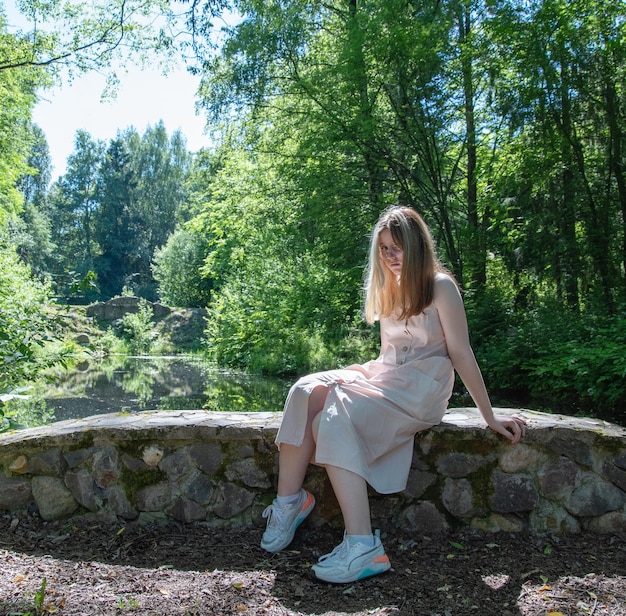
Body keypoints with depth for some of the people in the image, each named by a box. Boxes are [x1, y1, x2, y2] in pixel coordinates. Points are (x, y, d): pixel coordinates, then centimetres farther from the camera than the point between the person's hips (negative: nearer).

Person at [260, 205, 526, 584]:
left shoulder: (440, 286, -6)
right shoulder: (388, 288, 17)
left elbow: (461, 355, -7)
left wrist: (491, 418, -5)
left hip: (421, 390, -7)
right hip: (384, 378, 7)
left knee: (335, 418, -29)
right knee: (307, 391, -19)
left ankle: (363, 547, -32)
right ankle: (289, 501, -16)